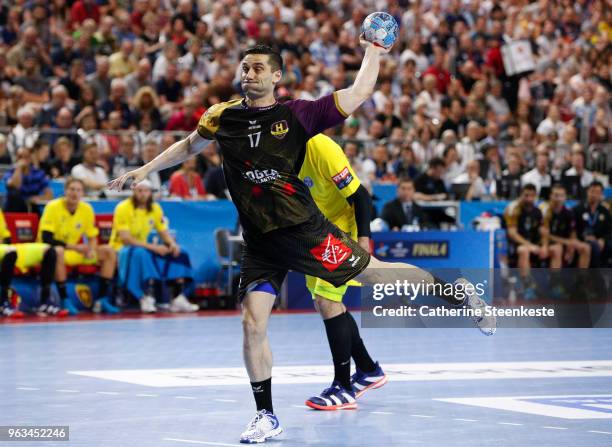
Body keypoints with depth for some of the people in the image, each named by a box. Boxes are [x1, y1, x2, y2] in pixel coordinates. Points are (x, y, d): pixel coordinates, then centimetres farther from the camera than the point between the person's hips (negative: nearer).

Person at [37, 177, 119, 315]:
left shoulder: (87, 209, -1)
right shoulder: (53, 207, -16)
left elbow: (92, 237, 8)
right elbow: (46, 239, -22)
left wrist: (92, 249, -16)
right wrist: (73, 247, -27)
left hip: (75, 252, 6)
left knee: (109, 252, -6)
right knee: (58, 251, -41)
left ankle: (102, 300, -9)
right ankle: (64, 301, -36)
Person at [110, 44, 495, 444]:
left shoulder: (297, 114, -2)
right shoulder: (222, 117, 6)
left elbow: (359, 92, 2)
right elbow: (189, 146, 26)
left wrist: (373, 51, 5)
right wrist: (145, 170, 25)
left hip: (303, 228, -2)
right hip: (260, 243, 3)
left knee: (372, 272, -7)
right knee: (253, 324, -4)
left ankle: (453, 292, 15)